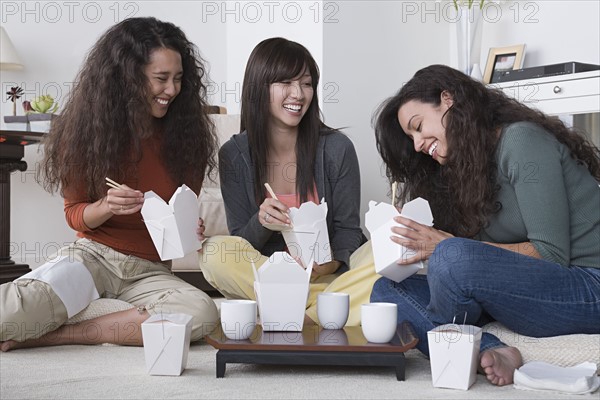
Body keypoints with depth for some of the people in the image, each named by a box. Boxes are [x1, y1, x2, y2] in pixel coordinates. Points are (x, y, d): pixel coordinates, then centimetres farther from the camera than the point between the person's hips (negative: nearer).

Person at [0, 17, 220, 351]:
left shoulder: (184, 135, 4)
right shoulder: (86, 131, 0)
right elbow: (75, 213, 6)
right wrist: (106, 207, -17)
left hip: (150, 271, 3)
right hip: (92, 255, -2)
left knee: (203, 313, -33)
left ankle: (54, 336, -23)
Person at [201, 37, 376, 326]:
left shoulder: (337, 148, -4)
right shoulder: (234, 155, -2)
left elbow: (348, 229, 0)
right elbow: (239, 243, 0)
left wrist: (332, 261, -23)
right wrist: (260, 224, -24)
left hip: (327, 275, 0)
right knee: (215, 253, -28)